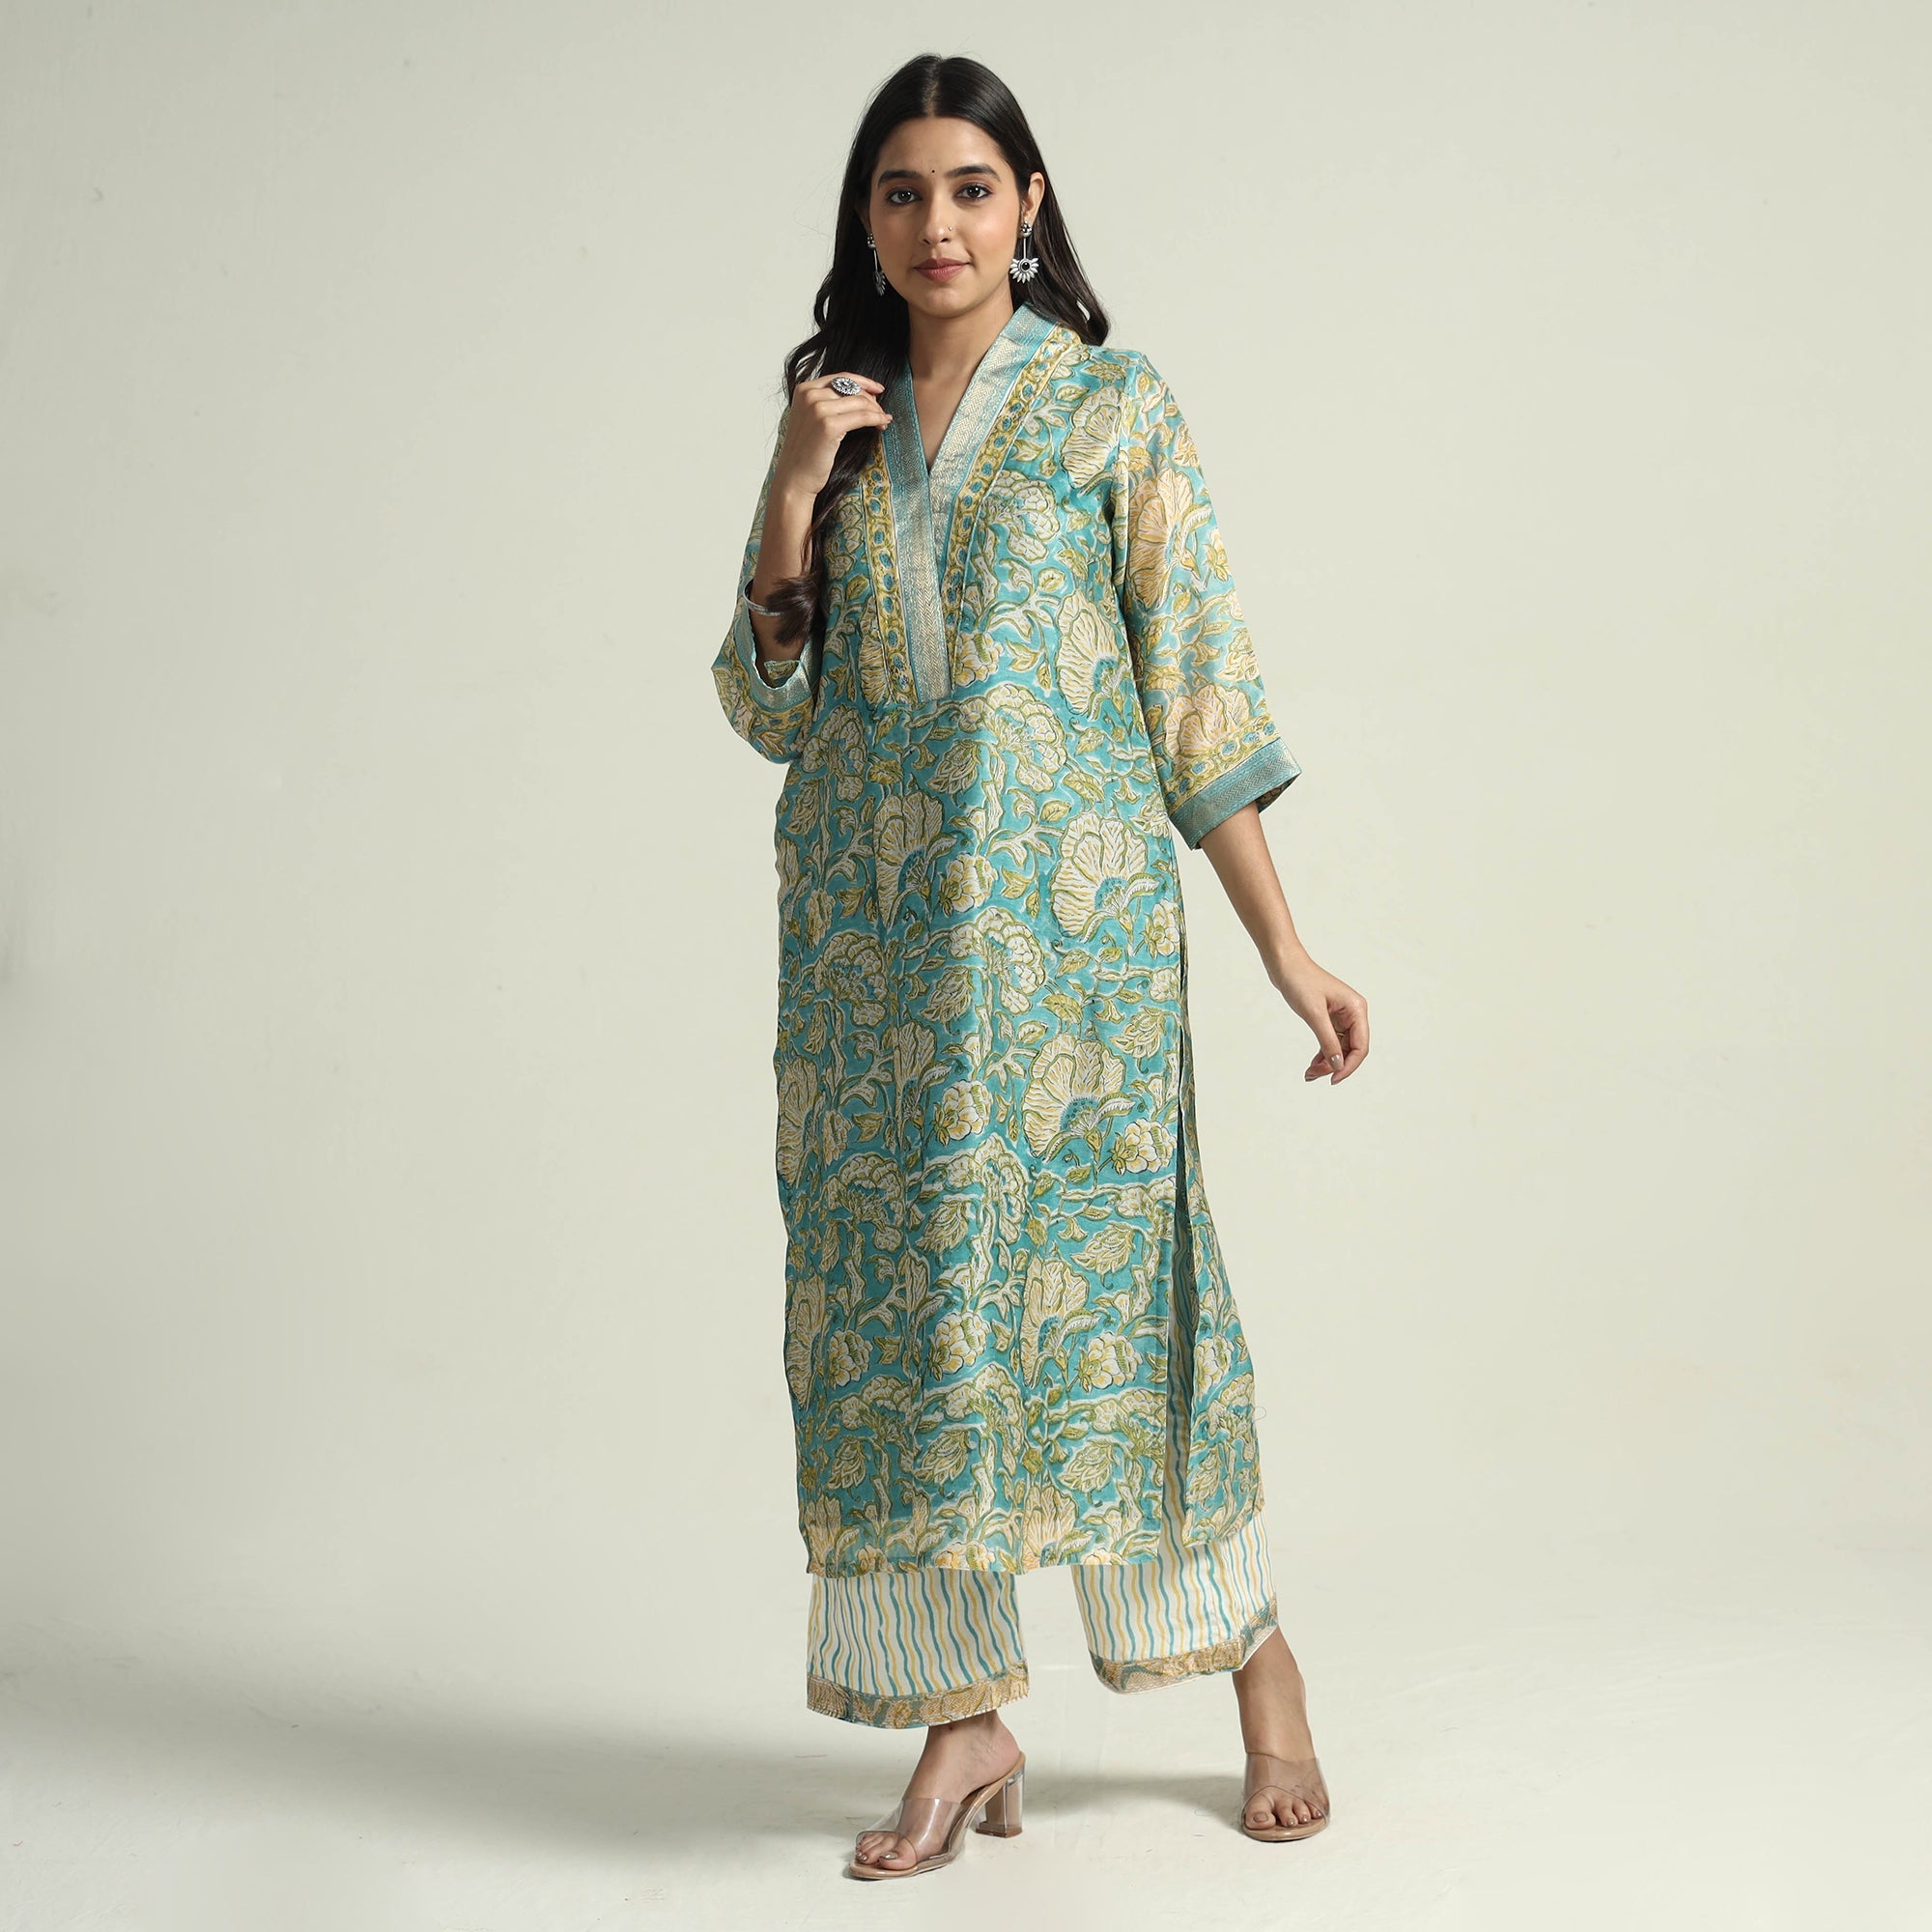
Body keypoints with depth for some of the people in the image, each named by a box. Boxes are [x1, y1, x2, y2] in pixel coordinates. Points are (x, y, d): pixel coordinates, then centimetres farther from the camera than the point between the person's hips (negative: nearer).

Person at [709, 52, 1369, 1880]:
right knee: (892, 1292, 2)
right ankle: (965, 1714, 13)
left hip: (1066, 909, -4)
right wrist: (793, 497, -5)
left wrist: (1285, 947, -5)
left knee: (1101, 1269, -2)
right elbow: (766, 703, 9)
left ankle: (1257, 1661, 18)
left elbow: (1200, 692, -1)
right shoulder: (831, 419, 12)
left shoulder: (1114, 409, 1)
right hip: (872, 928, 4)